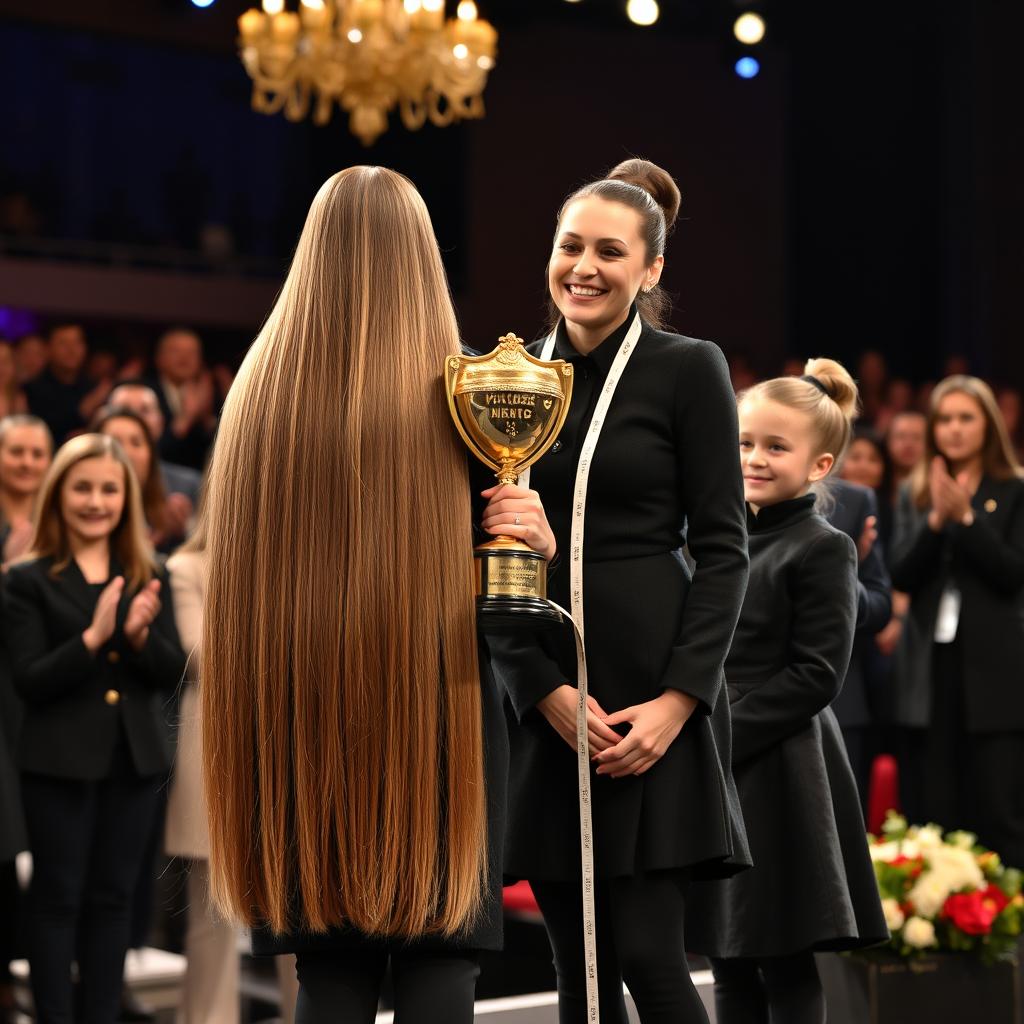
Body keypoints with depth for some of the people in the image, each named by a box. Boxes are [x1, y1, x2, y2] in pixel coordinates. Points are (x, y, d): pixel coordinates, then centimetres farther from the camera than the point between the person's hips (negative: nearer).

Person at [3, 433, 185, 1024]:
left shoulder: (150, 577, 8)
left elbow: (173, 674, 3)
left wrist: (139, 636, -17)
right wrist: (92, 638, -23)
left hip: (136, 760, 3)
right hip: (60, 763, -3)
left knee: (112, 898, 11)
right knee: (59, 898, 4)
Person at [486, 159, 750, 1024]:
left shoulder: (689, 369, -1)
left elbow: (723, 550, -4)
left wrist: (679, 699, -14)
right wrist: (547, 691, -6)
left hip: (653, 687, -4)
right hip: (543, 700, 4)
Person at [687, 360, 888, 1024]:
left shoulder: (822, 550, -7)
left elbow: (816, 675, -14)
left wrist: (720, 736, -18)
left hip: (780, 779, -6)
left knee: (787, 970, 0)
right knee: (729, 966, 11)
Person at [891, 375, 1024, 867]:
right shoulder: (915, 494, 11)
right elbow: (903, 575, 1)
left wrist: (965, 517, -16)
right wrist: (936, 520, -13)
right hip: (929, 666, 3)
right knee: (931, 815, 5)